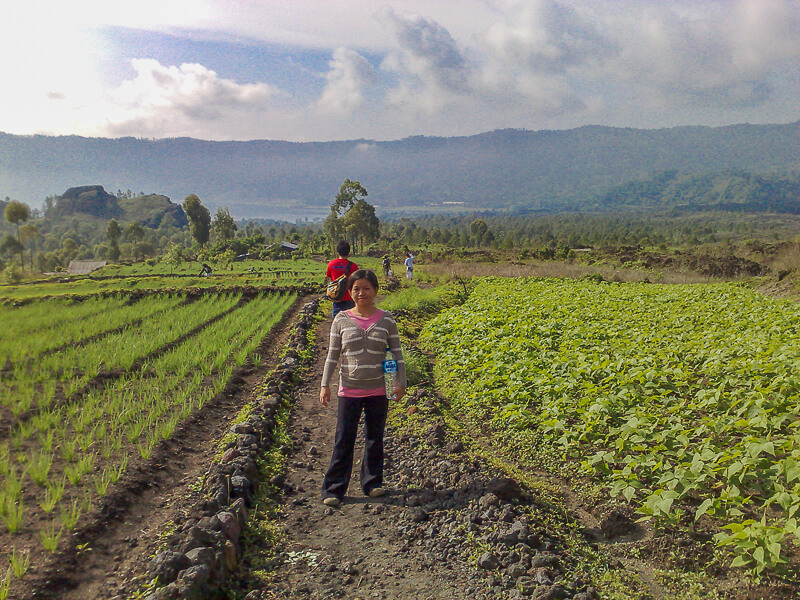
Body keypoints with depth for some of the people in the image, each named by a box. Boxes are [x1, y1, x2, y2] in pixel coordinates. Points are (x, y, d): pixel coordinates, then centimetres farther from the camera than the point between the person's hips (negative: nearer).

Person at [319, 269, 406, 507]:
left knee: (375, 439, 13)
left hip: (378, 391, 1)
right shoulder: (341, 320, -2)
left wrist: (401, 382, -1)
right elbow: (332, 355, 2)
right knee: (343, 441, 3)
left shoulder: (386, 320, -1)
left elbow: (397, 354, 4)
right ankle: (333, 490, 13)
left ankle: (372, 483, 28)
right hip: (349, 390, -1)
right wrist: (325, 385, -2)